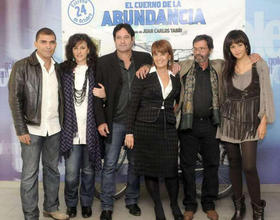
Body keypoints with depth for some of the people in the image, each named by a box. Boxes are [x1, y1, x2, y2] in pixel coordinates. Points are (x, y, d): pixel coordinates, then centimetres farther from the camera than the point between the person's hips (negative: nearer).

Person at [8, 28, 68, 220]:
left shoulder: (58, 68, 9)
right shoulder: (22, 67, -6)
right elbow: (15, 99, -8)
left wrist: (62, 123, 5)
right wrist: (21, 130, -11)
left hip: (54, 128, 5)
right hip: (32, 129, -4)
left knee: (53, 170, 14)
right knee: (30, 174, 2)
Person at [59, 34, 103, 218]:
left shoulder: (95, 71, 5)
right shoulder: (64, 70, 5)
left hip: (90, 129, 1)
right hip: (71, 129, 0)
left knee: (88, 170, 11)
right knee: (71, 173, -2)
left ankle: (86, 203, 30)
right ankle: (71, 203, 22)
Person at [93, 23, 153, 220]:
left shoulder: (145, 59, 5)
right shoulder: (104, 62, 0)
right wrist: (101, 121, -6)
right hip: (115, 122, -2)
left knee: (135, 163, 12)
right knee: (109, 164, 1)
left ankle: (132, 201, 29)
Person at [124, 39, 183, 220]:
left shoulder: (176, 79, 10)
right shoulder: (143, 77, -1)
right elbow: (133, 105, -3)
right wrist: (130, 131, -6)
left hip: (169, 129, 2)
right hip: (146, 128, -2)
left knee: (171, 168, 1)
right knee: (150, 169, 5)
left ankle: (175, 204, 24)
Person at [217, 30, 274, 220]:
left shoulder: (259, 65, -1)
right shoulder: (227, 68, 8)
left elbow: (266, 94, -2)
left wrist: (264, 121, -7)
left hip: (250, 122, -3)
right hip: (230, 120, 3)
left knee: (249, 166, -9)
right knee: (234, 164, 8)